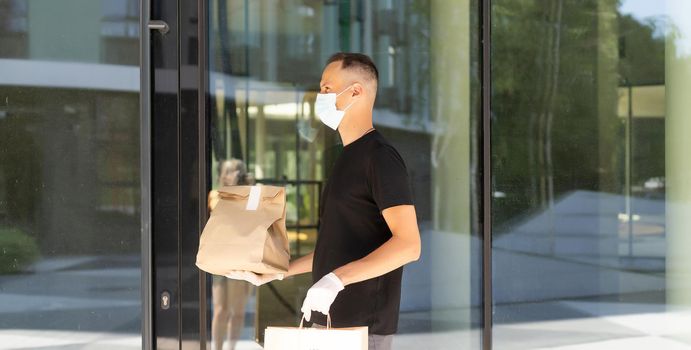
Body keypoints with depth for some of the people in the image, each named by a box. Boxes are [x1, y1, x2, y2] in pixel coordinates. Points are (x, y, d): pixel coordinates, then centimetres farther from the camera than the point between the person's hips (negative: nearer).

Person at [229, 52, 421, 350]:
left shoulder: (380, 156, -11)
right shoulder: (348, 158, 17)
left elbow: (408, 245, -21)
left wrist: (336, 280, -28)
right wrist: (276, 271, 22)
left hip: (362, 326, -9)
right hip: (331, 320, 9)